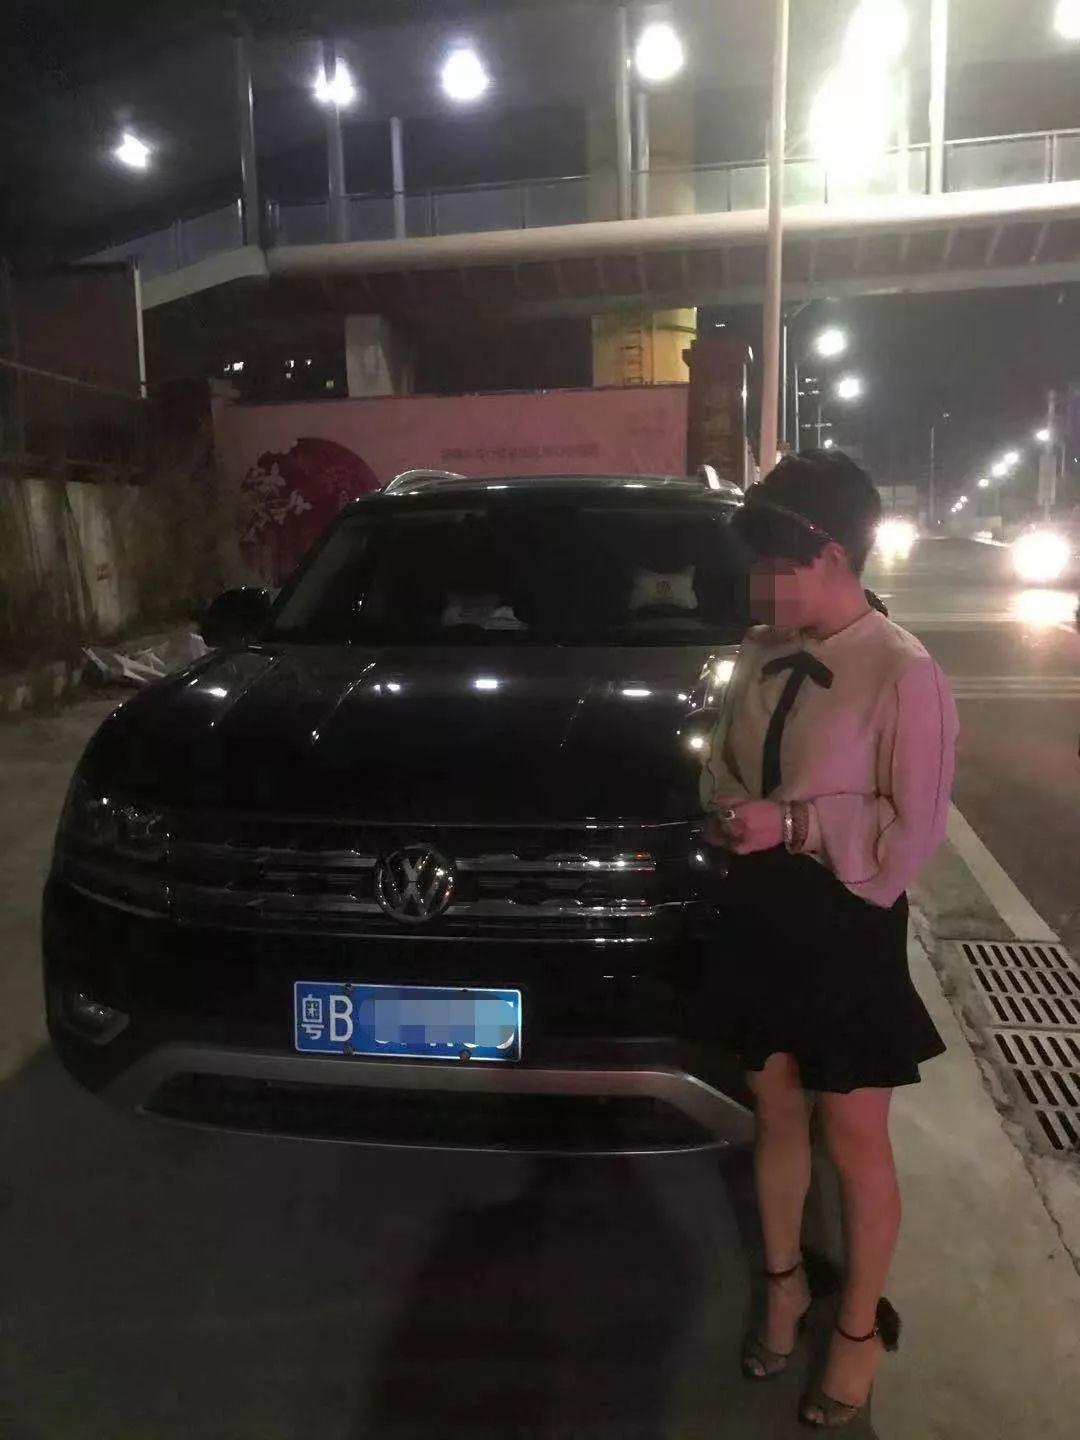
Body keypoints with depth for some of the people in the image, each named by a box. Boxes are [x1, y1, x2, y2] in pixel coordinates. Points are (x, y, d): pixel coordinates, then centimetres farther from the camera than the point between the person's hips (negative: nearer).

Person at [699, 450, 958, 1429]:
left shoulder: (903, 675, -18)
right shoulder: (762, 656, -1)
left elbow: (911, 837, -16)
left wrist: (796, 824, -22)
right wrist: (728, 816, -9)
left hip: (845, 929, -5)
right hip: (760, 914, 5)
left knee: (854, 1142, 14)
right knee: (776, 1114, 21)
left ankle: (861, 1325, 39)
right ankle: (784, 1284, 47)